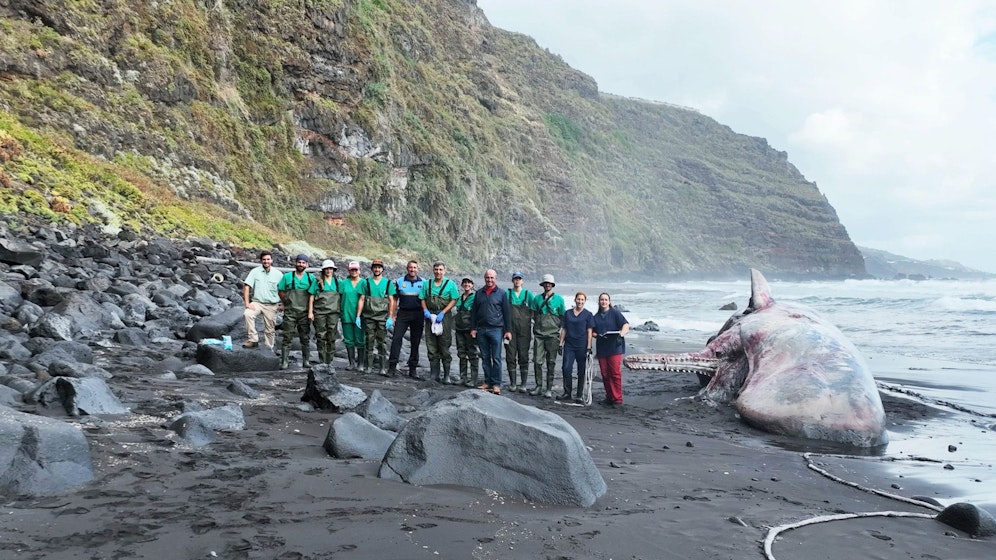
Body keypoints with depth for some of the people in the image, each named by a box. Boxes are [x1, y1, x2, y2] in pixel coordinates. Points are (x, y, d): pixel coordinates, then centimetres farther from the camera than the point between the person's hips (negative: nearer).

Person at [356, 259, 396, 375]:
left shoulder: (388, 283, 6)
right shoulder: (366, 283, 8)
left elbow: (391, 301, 3)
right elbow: (361, 300, 7)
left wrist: (390, 317, -6)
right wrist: (358, 316, 1)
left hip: (382, 317, -1)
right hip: (368, 317, 1)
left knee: (382, 342, -1)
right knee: (369, 342, 3)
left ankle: (383, 367, 2)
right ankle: (368, 366, 9)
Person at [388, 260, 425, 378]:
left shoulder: (423, 282, 6)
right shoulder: (400, 281, 7)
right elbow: (394, 299, 9)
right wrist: (392, 315, 2)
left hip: (418, 315, 0)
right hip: (403, 313, 0)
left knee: (416, 341, 5)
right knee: (396, 338, -9)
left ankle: (412, 369, 13)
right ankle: (392, 367, -7)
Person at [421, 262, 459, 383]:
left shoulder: (450, 284, 0)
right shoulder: (427, 284, 13)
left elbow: (454, 300, -4)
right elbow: (422, 299, 15)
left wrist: (442, 313, -13)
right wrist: (425, 310, -4)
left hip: (444, 317, -4)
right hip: (430, 317, 4)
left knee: (444, 347, -4)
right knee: (431, 347, 5)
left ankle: (446, 375, 0)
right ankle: (434, 375, 12)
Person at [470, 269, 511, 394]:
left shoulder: (501, 294, 4)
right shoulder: (479, 293, 13)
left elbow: (507, 313, 3)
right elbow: (474, 312, 15)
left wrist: (508, 330, -2)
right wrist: (473, 328, 8)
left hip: (496, 329, -4)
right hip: (481, 329, 4)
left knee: (496, 358, -4)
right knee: (485, 358, 8)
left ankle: (496, 384, -1)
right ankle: (487, 382, 14)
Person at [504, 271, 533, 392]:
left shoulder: (528, 294, 8)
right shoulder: (507, 293, 8)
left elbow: (532, 311, 10)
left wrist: (531, 325, -1)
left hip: (524, 329, 0)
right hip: (510, 329, 0)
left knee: (524, 356, -1)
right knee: (510, 356, 1)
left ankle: (523, 383, 4)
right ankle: (512, 383, 8)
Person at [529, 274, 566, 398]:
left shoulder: (559, 299, 5)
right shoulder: (537, 298, 10)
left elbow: (563, 317, 7)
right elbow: (533, 314, 14)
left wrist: (556, 326, -2)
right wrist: (540, 324, 3)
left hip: (552, 335, -1)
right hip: (539, 334, 2)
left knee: (551, 363, 2)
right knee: (537, 361, -1)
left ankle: (549, 389, 7)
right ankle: (539, 386, 9)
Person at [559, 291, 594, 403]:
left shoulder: (588, 315, 1)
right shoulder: (568, 313, 8)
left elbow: (589, 332, -2)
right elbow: (564, 329, 11)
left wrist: (589, 348, -8)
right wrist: (561, 344, 6)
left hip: (582, 346, -2)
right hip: (569, 345, 2)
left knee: (581, 371, 4)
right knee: (566, 368, -6)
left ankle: (579, 395, 12)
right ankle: (567, 393, 5)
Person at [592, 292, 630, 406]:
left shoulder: (615, 313, 1)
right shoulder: (596, 316, 15)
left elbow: (626, 325, -7)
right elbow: (593, 332, 19)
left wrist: (621, 334, -26)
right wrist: (597, 335, -3)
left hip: (614, 347, -5)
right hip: (601, 349, 5)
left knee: (615, 373, -9)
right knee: (605, 374, 6)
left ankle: (617, 399, -6)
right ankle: (609, 397, 16)